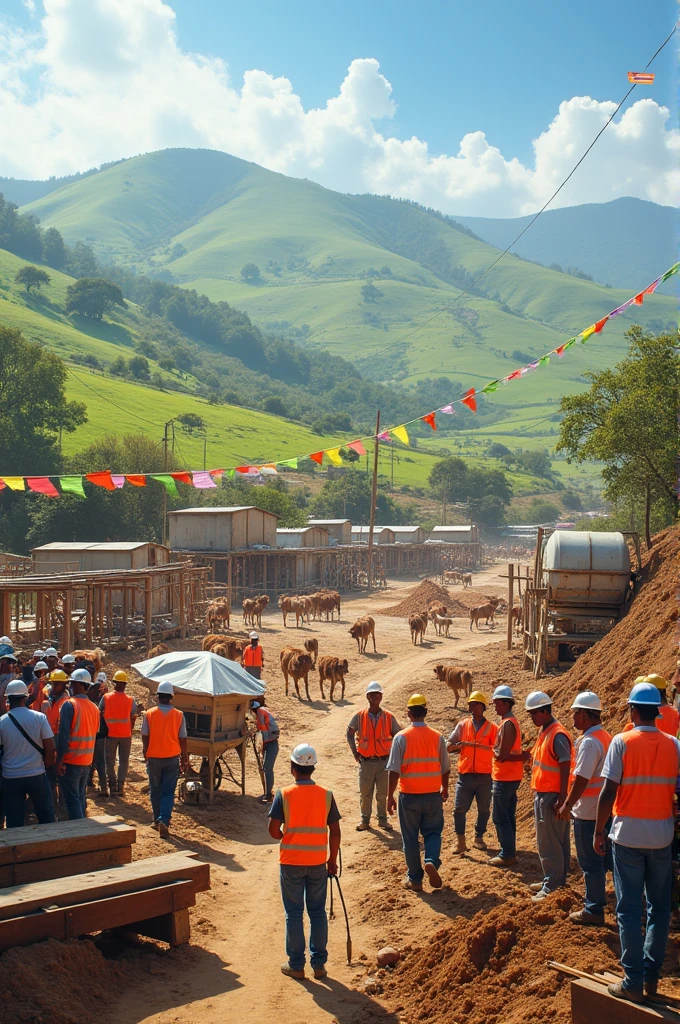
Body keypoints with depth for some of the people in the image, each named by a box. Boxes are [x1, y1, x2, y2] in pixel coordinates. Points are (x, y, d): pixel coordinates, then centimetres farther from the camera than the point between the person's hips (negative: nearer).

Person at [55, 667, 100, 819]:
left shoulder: (69, 704, -14)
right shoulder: (94, 707, 6)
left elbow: (63, 735, -17)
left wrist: (59, 761, -13)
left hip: (71, 761, -6)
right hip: (87, 761, 6)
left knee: (72, 800, -2)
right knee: (81, 798, 16)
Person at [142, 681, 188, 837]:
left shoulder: (150, 714, -6)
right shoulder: (178, 715, -5)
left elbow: (145, 737, -1)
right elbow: (183, 739, -1)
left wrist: (145, 755, 13)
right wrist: (184, 759, 9)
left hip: (154, 758, 0)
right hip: (172, 758, 0)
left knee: (155, 790, 15)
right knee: (168, 792, 2)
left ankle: (157, 820, 23)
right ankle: (164, 820, -13)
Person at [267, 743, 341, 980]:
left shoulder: (284, 795, -11)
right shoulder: (326, 795, -5)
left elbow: (274, 831, -12)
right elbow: (335, 832, -2)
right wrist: (332, 860, 9)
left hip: (290, 863, -2)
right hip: (318, 863, 2)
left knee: (294, 914, 9)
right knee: (318, 913, 12)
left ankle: (296, 965, 15)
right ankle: (319, 964, 17)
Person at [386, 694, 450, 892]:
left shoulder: (401, 737, -11)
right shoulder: (437, 737, -3)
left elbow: (394, 770, -13)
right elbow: (445, 768, 5)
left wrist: (390, 796, -4)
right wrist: (445, 788, 22)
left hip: (409, 796, -2)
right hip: (433, 796, 2)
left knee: (410, 838, 11)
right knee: (433, 832, 17)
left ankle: (415, 879, 15)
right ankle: (431, 861, -9)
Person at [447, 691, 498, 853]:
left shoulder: (492, 728, 2)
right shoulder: (463, 725, 6)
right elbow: (449, 747, 5)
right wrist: (460, 745, -14)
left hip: (484, 777, 0)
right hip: (465, 775, 0)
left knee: (484, 809, 9)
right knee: (459, 809, -6)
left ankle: (479, 838, 26)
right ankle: (460, 841, 2)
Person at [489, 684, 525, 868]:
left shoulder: (507, 724, -19)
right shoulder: (511, 721, 13)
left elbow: (501, 754, -21)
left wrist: (495, 750, -3)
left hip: (504, 778, -10)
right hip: (511, 776, 10)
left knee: (500, 818, -3)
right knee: (508, 816, 16)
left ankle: (507, 855, 1)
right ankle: (509, 851, 24)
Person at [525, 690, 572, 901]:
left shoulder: (557, 735, -18)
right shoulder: (543, 732, 12)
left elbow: (565, 768, -20)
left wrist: (561, 799, -22)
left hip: (551, 797, -10)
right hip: (542, 795, 10)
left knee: (549, 843, -5)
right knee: (554, 841, 17)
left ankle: (552, 886, 1)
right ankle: (554, 880, 26)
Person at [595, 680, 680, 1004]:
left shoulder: (622, 742, -10)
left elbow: (608, 791, -12)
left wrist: (599, 831, -2)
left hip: (628, 835, -3)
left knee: (629, 908, 2)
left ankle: (633, 983, 4)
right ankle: (651, 976, 18)